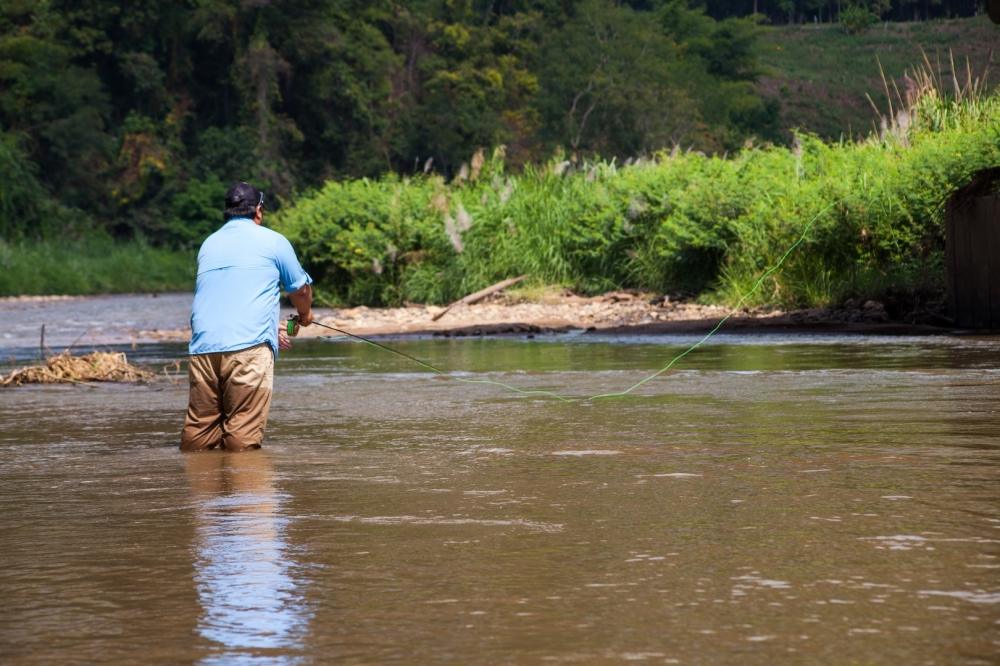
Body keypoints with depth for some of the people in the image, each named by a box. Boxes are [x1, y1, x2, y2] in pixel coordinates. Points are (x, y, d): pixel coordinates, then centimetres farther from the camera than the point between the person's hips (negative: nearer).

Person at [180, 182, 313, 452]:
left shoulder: (208, 244, 23)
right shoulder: (272, 241, 8)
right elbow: (300, 288, 19)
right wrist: (305, 314, 42)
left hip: (202, 347, 5)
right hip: (249, 347, -5)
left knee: (199, 428, 6)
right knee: (243, 437, -7)